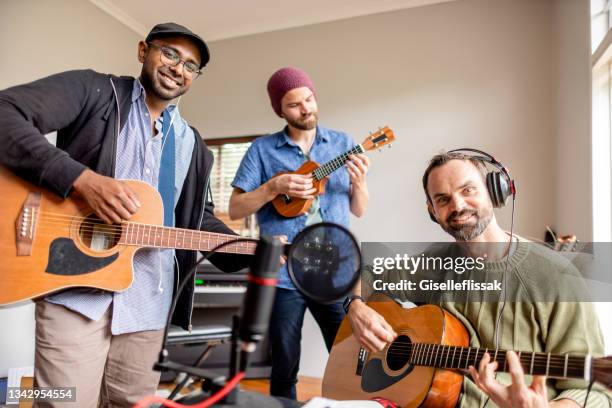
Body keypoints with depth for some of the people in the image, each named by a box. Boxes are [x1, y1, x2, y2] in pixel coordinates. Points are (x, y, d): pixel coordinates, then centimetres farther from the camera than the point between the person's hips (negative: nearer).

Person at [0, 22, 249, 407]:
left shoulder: (193, 146, 16)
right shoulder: (92, 89, 1)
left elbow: (200, 219, 17)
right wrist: (82, 179, -22)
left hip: (149, 300, 5)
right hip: (75, 289, -4)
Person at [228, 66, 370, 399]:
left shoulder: (342, 143, 8)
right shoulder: (263, 149, 2)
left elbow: (359, 210, 10)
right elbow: (235, 209, 0)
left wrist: (359, 182, -10)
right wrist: (274, 187, -14)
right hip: (283, 275, -1)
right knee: (284, 367, 10)